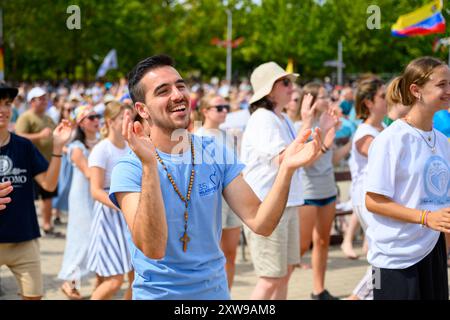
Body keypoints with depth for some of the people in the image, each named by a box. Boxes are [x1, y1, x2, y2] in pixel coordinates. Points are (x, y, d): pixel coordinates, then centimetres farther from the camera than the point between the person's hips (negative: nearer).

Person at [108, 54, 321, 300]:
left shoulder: (216, 155, -3)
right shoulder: (129, 169, -15)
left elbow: (260, 223, -9)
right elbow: (153, 249, -28)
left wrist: (286, 168, -24)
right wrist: (149, 166, -37)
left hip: (216, 290, 4)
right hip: (158, 293, -4)